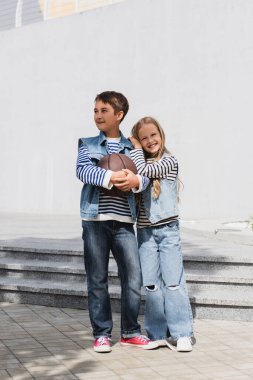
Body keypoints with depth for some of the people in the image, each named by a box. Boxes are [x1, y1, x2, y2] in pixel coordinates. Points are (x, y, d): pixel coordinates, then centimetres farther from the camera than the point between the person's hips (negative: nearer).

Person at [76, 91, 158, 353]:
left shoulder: (132, 147, 12)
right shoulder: (88, 144, 8)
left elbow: (144, 175, 1)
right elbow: (82, 170, -9)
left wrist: (136, 180, -22)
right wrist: (111, 178, -24)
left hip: (123, 221, 1)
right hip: (95, 220, -1)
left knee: (133, 277, 0)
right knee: (97, 279, 4)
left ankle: (130, 332, 15)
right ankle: (101, 334, 15)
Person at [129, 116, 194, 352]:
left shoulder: (169, 161, -3)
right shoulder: (139, 163, 13)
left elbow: (144, 171, -17)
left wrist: (135, 147, -3)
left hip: (168, 229, -4)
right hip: (145, 231, 4)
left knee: (173, 282, -4)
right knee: (151, 284, 4)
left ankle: (181, 333, 3)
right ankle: (158, 334, 12)